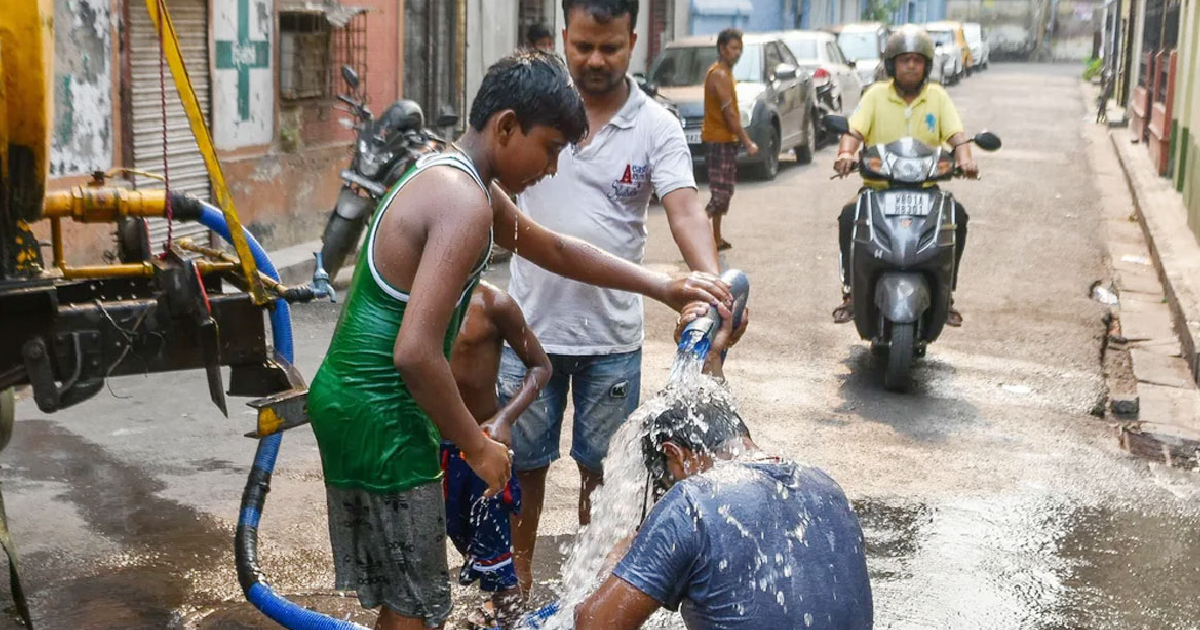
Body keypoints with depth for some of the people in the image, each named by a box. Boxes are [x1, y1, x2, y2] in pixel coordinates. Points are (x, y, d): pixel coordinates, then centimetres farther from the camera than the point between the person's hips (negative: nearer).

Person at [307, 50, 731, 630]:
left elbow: (554, 249, 23)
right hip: (379, 416, -10)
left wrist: (660, 287, 20)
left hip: (352, 400, 10)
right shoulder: (465, 203, -22)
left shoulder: (450, 176, 11)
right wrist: (477, 447, -16)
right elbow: (416, 352, -29)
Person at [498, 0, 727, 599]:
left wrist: (712, 279, -35)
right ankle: (516, 575, 32)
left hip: (612, 333, 0)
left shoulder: (657, 127, -6)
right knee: (523, 460, 12)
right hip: (531, 323, 1)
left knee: (602, 467, 12)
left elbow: (684, 210, -17)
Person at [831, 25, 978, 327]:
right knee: (849, 217, -29)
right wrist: (846, 153, -31)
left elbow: (956, 134, -4)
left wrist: (965, 159, -26)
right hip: (878, 187, -1)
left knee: (957, 215, -26)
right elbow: (854, 130, -8)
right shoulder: (876, 95, 4)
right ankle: (851, 290, -14)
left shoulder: (937, 96, 7)